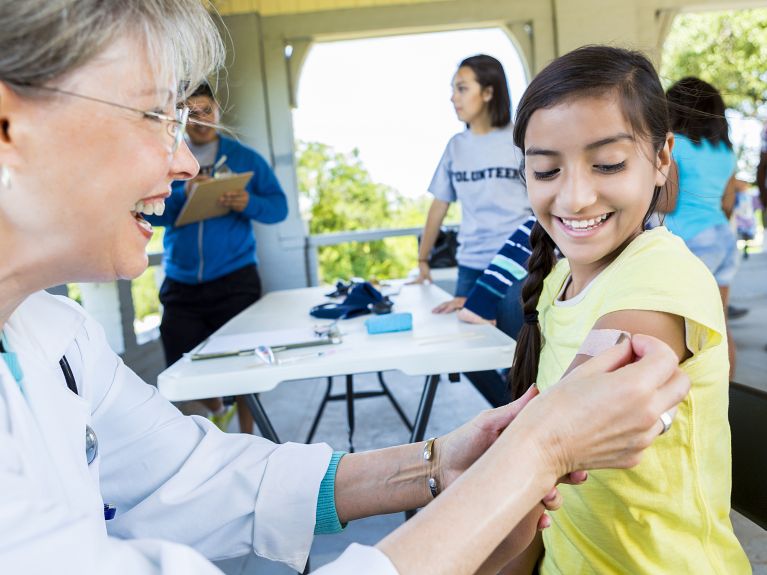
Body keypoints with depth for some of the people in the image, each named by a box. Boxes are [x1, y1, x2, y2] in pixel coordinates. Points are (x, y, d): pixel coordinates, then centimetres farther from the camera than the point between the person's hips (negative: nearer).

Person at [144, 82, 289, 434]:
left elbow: (279, 207, 1)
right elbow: (151, 213, -3)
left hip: (234, 280, -1)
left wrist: (249, 203, -18)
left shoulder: (245, 158, 6)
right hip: (180, 283, 2)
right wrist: (183, 193, -19)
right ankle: (217, 411, 37)